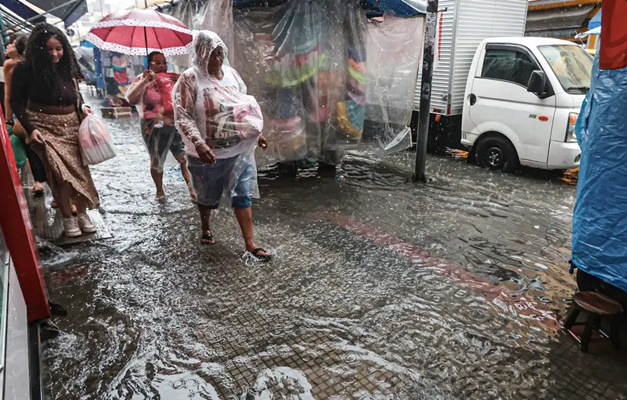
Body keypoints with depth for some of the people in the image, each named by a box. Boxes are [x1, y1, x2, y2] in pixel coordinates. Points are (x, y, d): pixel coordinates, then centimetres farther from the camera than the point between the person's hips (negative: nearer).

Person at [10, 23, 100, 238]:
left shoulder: (68, 67, 2)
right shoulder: (26, 69, -10)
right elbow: (16, 102, -5)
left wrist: (82, 107, -1)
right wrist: (30, 128, -14)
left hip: (71, 126, 4)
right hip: (45, 127, -4)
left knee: (79, 170, 6)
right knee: (61, 173, -13)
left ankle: (82, 214, 20)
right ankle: (67, 218, 2)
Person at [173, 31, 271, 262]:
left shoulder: (231, 73, 5)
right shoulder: (190, 79, -13)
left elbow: (245, 106, 16)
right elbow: (182, 116, -19)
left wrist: (256, 132, 14)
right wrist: (198, 143, -31)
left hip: (239, 149, 4)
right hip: (207, 152, -3)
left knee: (242, 194, 1)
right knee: (207, 196, 16)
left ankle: (250, 244, 6)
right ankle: (206, 229, 44)